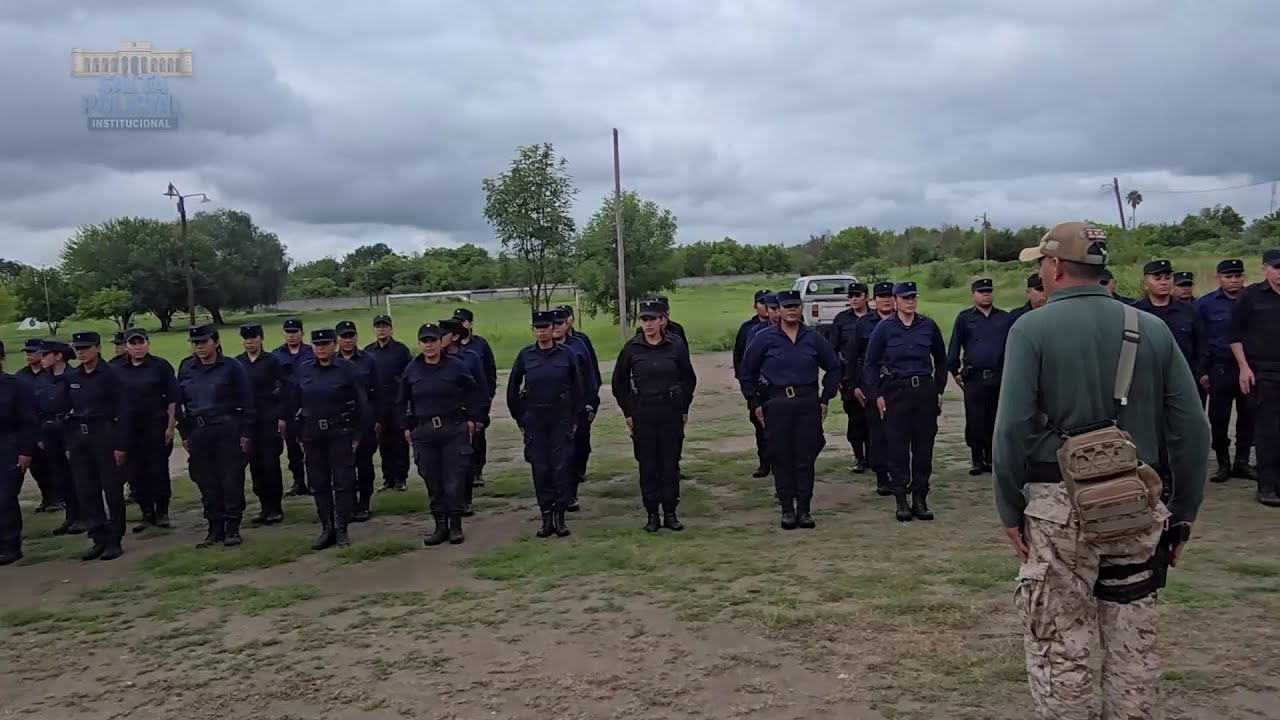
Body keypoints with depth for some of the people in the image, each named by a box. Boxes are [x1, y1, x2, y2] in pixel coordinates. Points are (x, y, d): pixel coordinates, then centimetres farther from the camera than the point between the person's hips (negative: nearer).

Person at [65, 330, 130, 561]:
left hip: (105, 436, -5)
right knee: (85, 491, 7)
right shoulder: (71, 377, 10)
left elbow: (122, 410, -9)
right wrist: (68, 445, 9)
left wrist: (120, 444, -13)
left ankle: (114, 541, 10)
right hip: (79, 438, 6)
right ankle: (98, 539, 17)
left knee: (112, 490, 1)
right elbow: (68, 411, 13)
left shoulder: (112, 373, -7)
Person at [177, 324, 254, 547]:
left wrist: (246, 432, -8)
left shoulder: (232, 366, -2)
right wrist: (184, 434, 10)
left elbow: (247, 401, -4)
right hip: (199, 433, 4)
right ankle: (214, 529, 17)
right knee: (206, 483, 7)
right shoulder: (186, 370, 12)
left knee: (231, 480, -3)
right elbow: (180, 403, 17)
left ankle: (232, 528, 8)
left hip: (228, 431, -4)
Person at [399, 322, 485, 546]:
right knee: (432, 483, 6)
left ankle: (456, 526, 10)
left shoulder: (456, 365, -4)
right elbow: (402, 401, 16)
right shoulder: (412, 370, 4)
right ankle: (440, 526, 16)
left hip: (454, 430, -3)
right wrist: (406, 427, 11)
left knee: (455, 481, -2)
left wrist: (472, 418, 2)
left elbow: (474, 392, 5)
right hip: (424, 433, 3)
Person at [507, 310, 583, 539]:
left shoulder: (566, 354, -1)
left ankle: (559, 516, 7)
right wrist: (519, 418, 6)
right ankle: (546, 517, 13)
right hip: (534, 421, 1)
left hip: (562, 419, -1)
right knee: (540, 469, 3)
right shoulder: (525, 355, 1)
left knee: (562, 467, -2)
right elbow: (512, 388, 8)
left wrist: (575, 418, 2)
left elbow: (577, 388, 4)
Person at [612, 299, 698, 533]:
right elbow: (619, 382, 7)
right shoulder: (631, 348, -2)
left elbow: (689, 379, 8)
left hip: (671, 411, 0)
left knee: (670, 463, 4)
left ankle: (670, 513, 15)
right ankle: (652, 515, 14)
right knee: (647, 465, 4)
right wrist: (628, 412, 4)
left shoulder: (676, 346, -2)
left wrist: (684, 408, 6)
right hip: (643, 414, 0)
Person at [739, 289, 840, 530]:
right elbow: (747, 373, 6)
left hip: (808, 403, 1)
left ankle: (804, 510, 10)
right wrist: (755, 403, 2)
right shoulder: (764, 338, 1)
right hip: (777, 404, -1)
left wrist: (825, 399, 9)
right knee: (781, 458, 2)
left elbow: (834, 368, 15)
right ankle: (787, 510, 12)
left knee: (806, 457, 2)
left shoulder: (813, 338, 6)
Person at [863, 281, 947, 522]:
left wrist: (939, 390, 11)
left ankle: (920, 498, 15)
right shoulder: (884, 328, -1)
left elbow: (941, 359, 17)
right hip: (895, 392, -2)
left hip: (925, 391, 2)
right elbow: (870, 364, 3)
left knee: (924, 446, 5)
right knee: (897, 447, 0)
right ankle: (900, 500, 9)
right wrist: (877, 395, -3)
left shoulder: (928, 326, 5)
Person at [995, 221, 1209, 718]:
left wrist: (1010, 510, -3)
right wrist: (1183, 512, 12)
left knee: (1061, 648, 6)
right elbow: (1192, 430, 4)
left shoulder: (1032, 329, -7)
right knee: (1133, 644, 16)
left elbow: (1014, 429, -13)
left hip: (1060, 506, -4)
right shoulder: (1151, 328, 4)